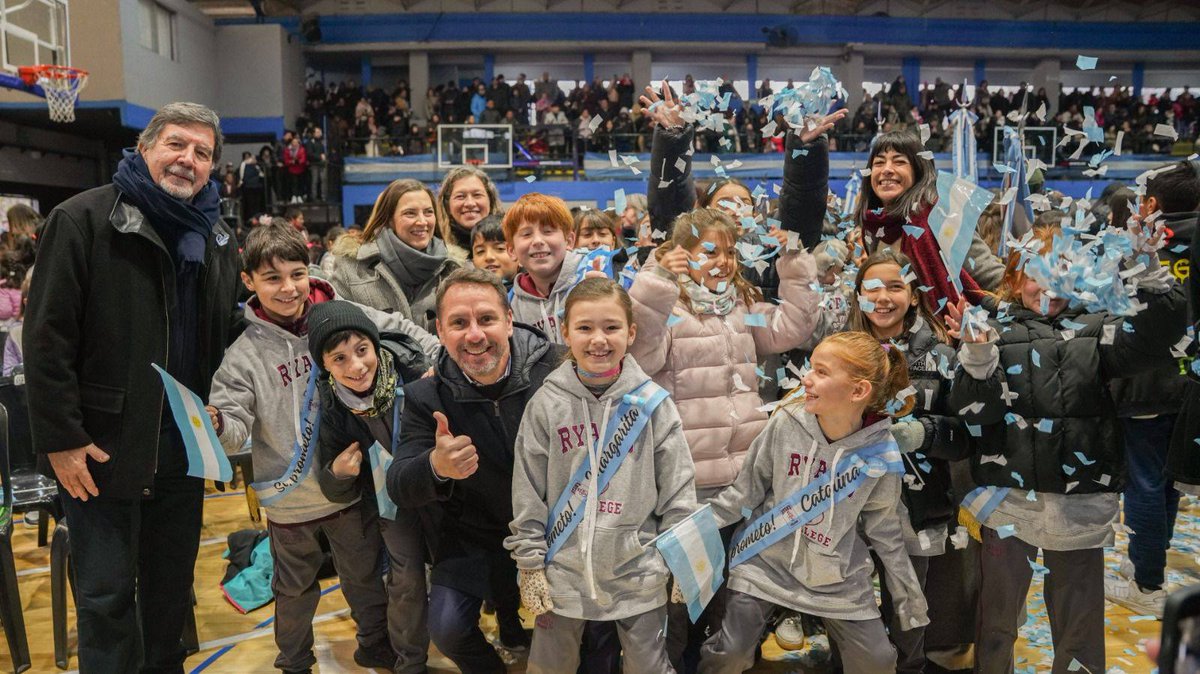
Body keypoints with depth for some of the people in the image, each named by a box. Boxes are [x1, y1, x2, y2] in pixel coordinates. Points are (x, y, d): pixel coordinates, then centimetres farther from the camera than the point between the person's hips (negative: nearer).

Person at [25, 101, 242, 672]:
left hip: (183, 449, 5)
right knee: (107, 596, 6)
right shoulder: (83, 219, -8)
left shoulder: (219, 241, 9)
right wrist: (61, 438, -14)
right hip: (100, 449, -5)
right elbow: (47, 339, -12)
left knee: (172, 588, 17)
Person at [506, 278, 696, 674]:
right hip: (563, 572, 1)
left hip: (639, 573, -1)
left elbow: (678, 490, -2)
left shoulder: (653, 403, -7)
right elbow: (528, 495, -2)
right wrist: (530, 565, -2)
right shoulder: (546, 404, -7)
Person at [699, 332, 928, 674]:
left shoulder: (880, 454, -13)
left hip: (837, 578, 1)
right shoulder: (786, 422, -15)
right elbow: (746, 489, -4)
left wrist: (908, 592, 7)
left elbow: (884, 528, 2)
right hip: (766, 562, -1)